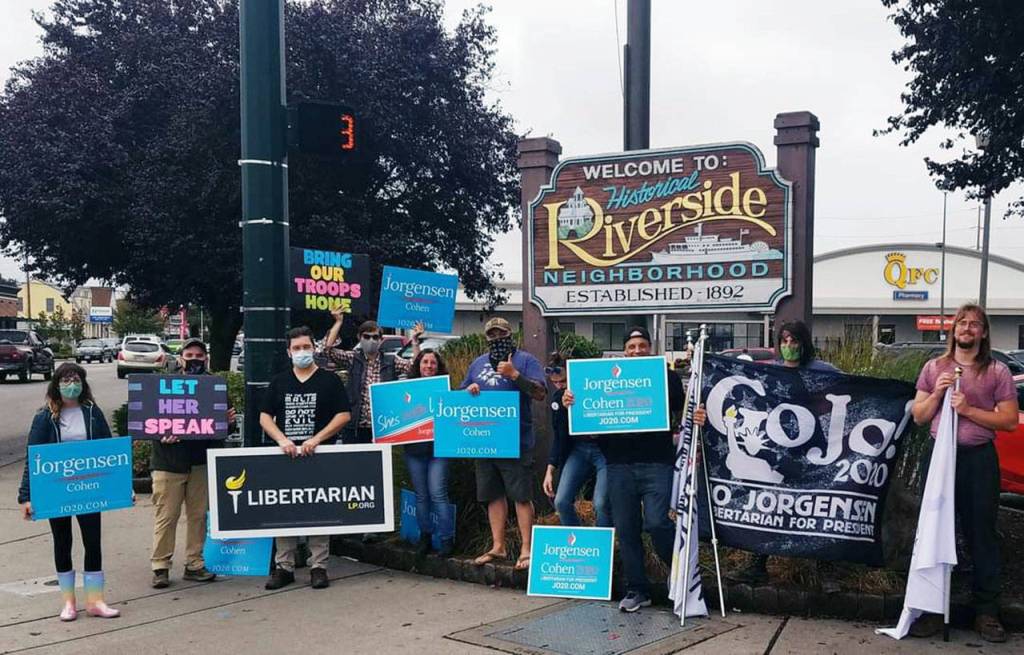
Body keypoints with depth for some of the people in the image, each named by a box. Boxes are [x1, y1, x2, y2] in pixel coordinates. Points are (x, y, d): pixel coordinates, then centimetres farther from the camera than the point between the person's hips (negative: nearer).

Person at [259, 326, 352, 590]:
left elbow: (344, 415, -3)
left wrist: (316, 439, -13)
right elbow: (265, 417, 7)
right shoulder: (279, 382, 11)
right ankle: (284, 567, 12)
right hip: (286, 456, 3)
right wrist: (282, 440, -10)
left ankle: (318, 566, 8)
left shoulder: (329, 380, 3)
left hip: (320, 456, -2)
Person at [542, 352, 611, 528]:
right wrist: (550, 470, 5)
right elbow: (558, 437, 10)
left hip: (605, 449, -5)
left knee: (601, 504, -14)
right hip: (578, 450, 5)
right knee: (561, 501, -4)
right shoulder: (557, 398, 4)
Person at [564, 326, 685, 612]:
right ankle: (637, 589, 17)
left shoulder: (667, 377, 9)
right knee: (626, 528, 5)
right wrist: (570, 403, -9)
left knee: (656, 522, -15)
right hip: (620, 464, 3)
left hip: (657, 463, -3)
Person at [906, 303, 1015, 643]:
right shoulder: (934, 368, 9)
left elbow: (1009, 420, -3)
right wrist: (937, 392, -8)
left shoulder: (997, 372, 2)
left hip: (979, 458, -2)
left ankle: (987, 611, 13)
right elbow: (919, 417, 9)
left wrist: (969, 409, -14)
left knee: (982, 533, 4)